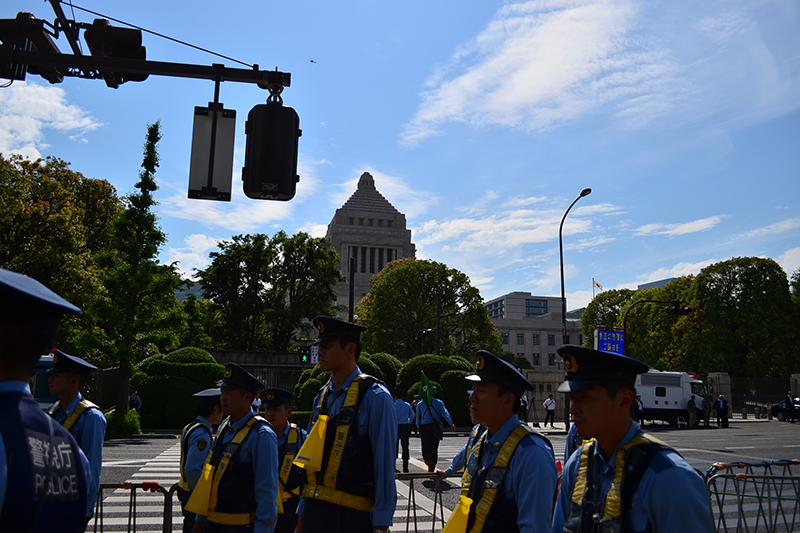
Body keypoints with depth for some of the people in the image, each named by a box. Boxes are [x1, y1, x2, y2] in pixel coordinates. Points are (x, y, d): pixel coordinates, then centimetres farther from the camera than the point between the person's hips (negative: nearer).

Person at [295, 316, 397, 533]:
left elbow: (385, 466, -12)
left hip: (353, 515, -6)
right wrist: (302, 515, 13)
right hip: (315, 510, 6)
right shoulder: (321, 397, 9)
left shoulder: (374, 397, -11)